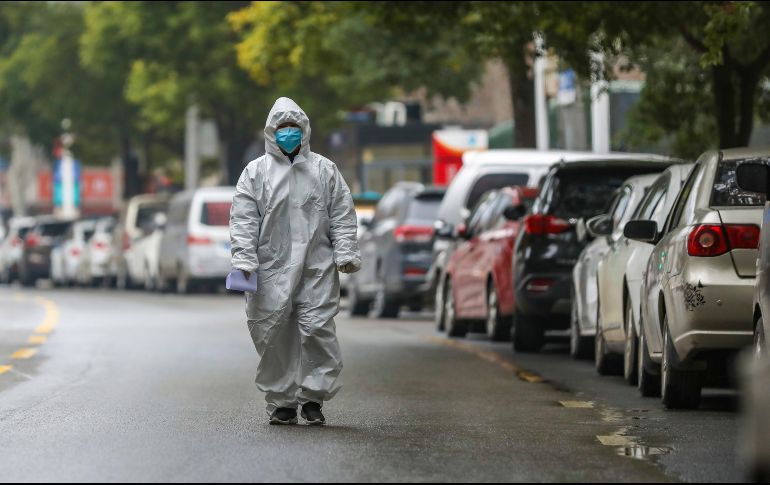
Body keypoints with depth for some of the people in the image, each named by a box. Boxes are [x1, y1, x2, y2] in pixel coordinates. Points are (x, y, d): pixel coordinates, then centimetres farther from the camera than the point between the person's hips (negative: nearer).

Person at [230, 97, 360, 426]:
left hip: (317, 268, 0)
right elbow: (243, 219, 3)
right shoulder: (255, 173, 8)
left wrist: (346, 253, 0)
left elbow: (342, 215, 11)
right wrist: (243, 258, -8)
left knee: (318, 331, -7)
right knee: (274, 336, -1)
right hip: (271, 270, 0)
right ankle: (281, 402, 8)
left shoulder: (324, 170, 12)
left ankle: (313, 398, 3)